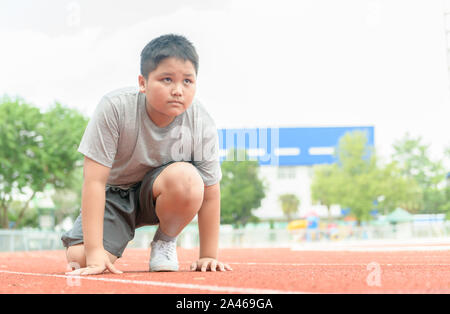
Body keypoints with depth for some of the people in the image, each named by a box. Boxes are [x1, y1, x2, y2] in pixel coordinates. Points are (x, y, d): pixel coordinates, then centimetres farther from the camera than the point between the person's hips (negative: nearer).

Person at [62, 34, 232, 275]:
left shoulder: (202, 125, -22)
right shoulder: (115, 108, -28)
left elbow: (209, 193, -12)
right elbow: (94, 181, -27)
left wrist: (208, 255, -11)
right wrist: (94, 252, -30)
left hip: (159, 194, 1)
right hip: (115, 193, 0)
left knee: (187, 178, -35)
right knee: (78, 258, -22)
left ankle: (165, 242, -5)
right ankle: (121, 236, 15)